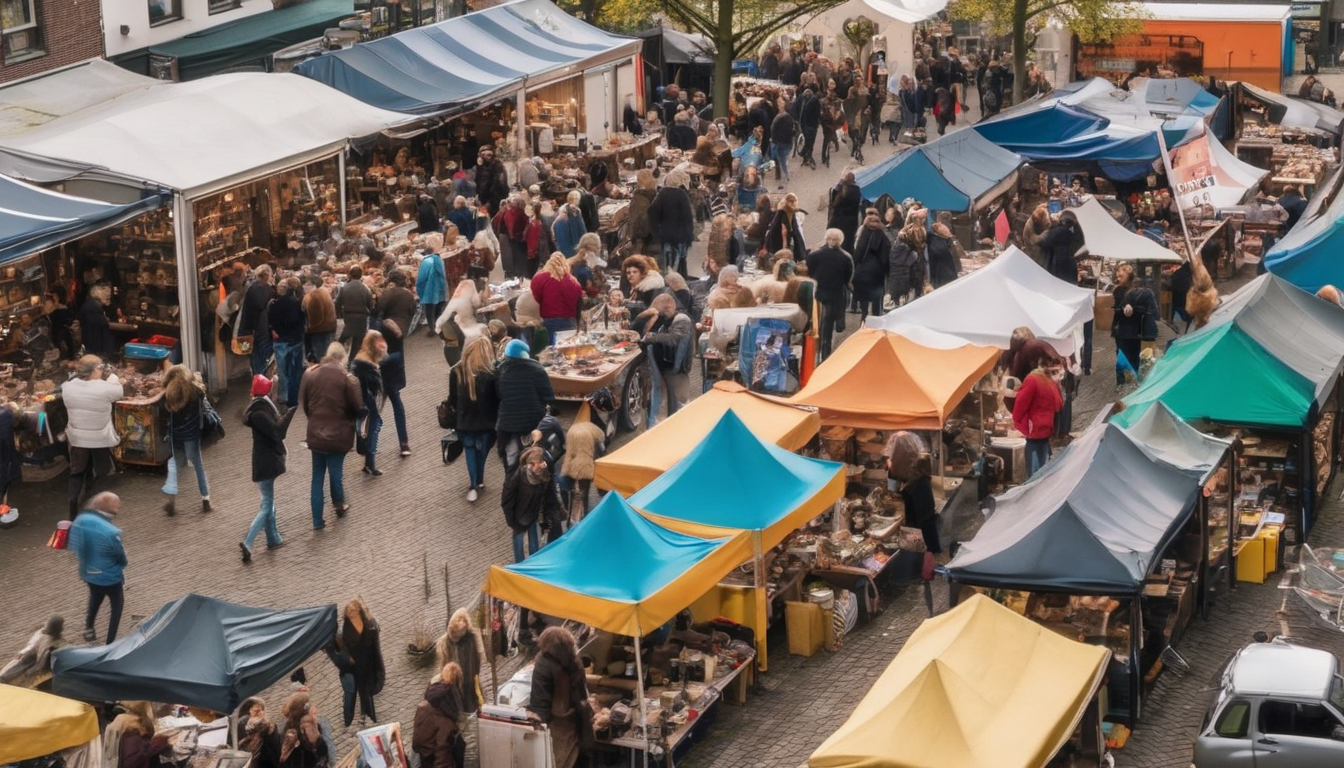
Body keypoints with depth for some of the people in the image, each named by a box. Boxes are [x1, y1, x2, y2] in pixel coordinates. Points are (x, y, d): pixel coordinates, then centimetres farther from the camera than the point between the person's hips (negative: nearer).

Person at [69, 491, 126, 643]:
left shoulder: (80, 520, -15)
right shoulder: (111, 532, -33)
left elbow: (74, 546, -1)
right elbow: (121, 558, -17)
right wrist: (121, 565, 7)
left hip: (88, 573, 6)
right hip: (109, 577, -6)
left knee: (95, 598, 34)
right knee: (117, 605, 18)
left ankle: (88, 630, 48)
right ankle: (110, 643, 21)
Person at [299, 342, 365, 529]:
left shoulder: (310, 374, -4)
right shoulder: (347, 378, -14)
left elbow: (303, 403, 5)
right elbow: (358, 407, -9)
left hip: (316, 433, 3)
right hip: (338, 434, -3)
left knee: (317, 476, 10)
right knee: (336, 471, 15)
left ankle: (317, 520, 12)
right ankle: (339, 506, 37)